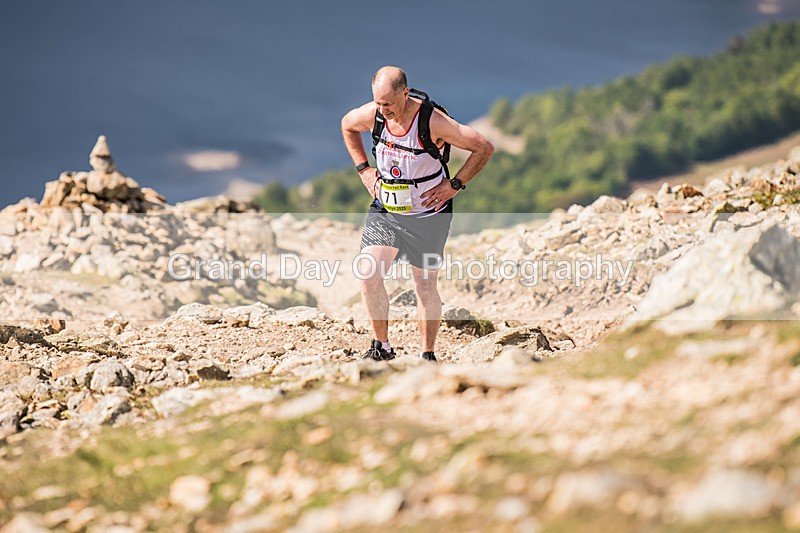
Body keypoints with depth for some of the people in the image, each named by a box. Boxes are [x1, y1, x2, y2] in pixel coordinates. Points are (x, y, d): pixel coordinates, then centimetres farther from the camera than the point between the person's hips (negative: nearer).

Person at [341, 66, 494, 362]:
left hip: (427, 214, -4)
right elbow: (347, 125, 15)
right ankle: (382, 347, 8)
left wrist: (454, 185, -16)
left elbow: (485, 148, -16)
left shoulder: (432, 121, -24)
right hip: (384, 210, 4)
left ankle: (428, 355, 22)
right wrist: (363, 169, 8)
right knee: (368, 276, -10)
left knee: (425, 287, 5)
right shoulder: (372, 114, -11)